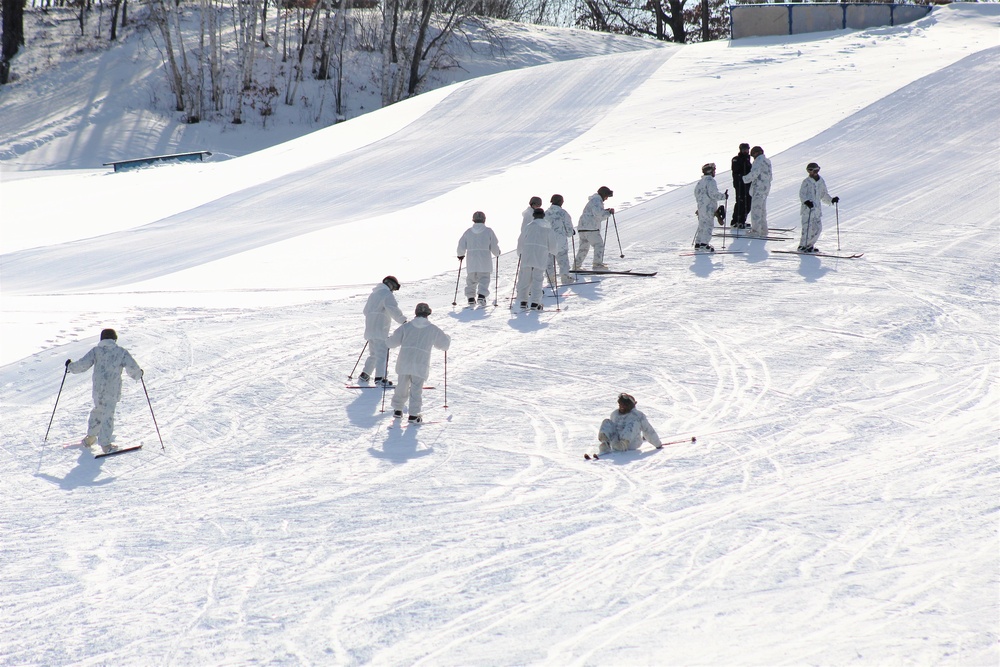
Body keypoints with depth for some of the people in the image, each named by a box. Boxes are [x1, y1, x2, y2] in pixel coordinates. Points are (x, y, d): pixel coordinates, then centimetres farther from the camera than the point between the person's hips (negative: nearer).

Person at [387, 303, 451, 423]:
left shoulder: (406, 326, 5)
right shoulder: (433, 329, 3)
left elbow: (392, 342, 6)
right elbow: (444, 343, 17)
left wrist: (389, 341, 31)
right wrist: (447, 338, 40)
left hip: (404, 363, 2)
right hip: (420, 364, -2)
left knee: (402, 386, 17)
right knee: (416, 389, 2)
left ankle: (397, 409, 27)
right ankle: (414, 414, -3)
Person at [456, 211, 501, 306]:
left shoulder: (468, 232, 3)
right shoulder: (488, 231, -2)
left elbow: (461, 246, 5)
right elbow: (494, 247, 1)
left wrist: (461, 255, 25)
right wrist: (497, 253, 22)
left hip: (471, 262, 2)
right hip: (485, 262, -2)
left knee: (471, 279, 14)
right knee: (484, 279, -1)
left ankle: (470, 297, 10)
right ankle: (481, 295, -21)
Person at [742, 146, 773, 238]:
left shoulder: (759, 161, -12)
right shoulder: (767, 162, 15)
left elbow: (754, 173, -23)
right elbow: (770, 177, 21)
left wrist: (745, 179, -14)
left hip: (758, 188, -9)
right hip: (766, 188, 9)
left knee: (756, 209, -6)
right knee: (762, 209, 16)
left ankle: (756, 230, -6)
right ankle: (763, 230, 19)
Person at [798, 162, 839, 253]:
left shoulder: (821, 182, 13)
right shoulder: (806, 182, -5)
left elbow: (824, 194, 24)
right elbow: (802, 194, -11)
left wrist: (831, 200, 11)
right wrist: (806, 201, -29)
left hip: (817, 209, 7)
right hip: (808, 208, -7)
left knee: (818, 228, 5)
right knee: (807, 228, -11)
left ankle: (809, 245, 17)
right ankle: (802, 246, -2)